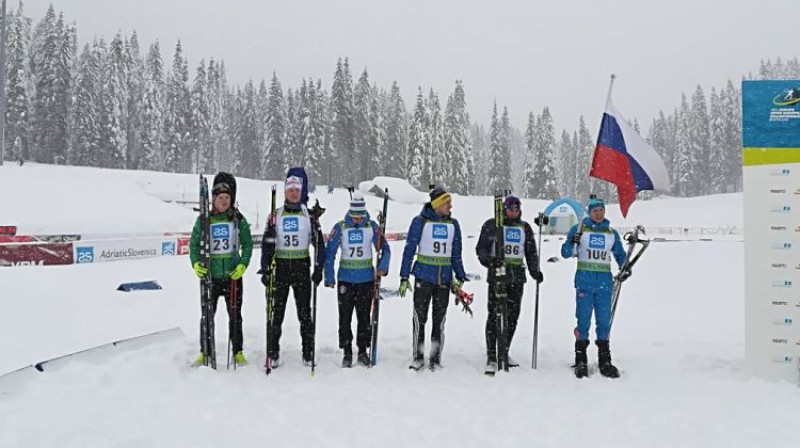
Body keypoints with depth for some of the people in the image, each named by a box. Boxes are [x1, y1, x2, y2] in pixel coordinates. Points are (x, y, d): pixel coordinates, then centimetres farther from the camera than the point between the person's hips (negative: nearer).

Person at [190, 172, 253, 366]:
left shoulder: (238, 219, 1)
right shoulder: (204, 219, 1)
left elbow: (247, 243, 4)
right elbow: (194, 243, 4)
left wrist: (243, 264, -10)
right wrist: (196, 263, -12)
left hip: (233, 275, 0)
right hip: (210, 275, 0)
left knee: (235, 315, 9)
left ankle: (238, 353, 20)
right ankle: (205, 352, 21)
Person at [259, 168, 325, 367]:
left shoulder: (309, 215, 4)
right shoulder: (276, 215, 4)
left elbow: (319, 242, 4)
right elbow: (267, 243, 2)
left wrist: (319, 268, -5)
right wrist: (265, 269, -5)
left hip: (302, 267, 0)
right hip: (280, 267, 0)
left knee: (305, 313, 3)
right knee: (276, 313, 3)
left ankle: (308, 353, 12)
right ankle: (273, 354, 11)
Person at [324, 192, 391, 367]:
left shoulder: (372, 226, -2)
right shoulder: (340, 227, -5)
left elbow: (384, 248, 4)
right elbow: (330, 253, -2)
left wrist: (383, 267, -12)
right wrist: (329, 277, -5)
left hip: (366, 279, 1)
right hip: (345, 279, -1)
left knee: (364, 317, 9)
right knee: (345, 318, 3)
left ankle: (363, 351, 21)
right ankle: (347, 353, 14)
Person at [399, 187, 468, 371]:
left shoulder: (453, 224, 9)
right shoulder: (420, 221, -3)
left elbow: (456, 254, 15)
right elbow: (409, 249, -1)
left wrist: (460, 277, 9)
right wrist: (404, 277, -5)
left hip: (445, 277, 3)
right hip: (423, 275, -3)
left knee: (439, 320, 8)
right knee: (420, 318, 2)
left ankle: (435, 359, 17)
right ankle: (417, 357, 14)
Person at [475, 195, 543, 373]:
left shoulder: (525, 228, 16)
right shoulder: (492, 225, 4)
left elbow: (531, 252, 19)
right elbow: (481, 247, 2)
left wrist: (535, 271, 6)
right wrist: (486, 259, -18)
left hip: (517, 277, 4)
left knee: (512, 316, 8)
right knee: (494, 315, -8)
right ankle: (491, 357, -4)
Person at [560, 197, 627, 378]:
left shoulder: (612, 233, 14)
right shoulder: (579, 229, 5)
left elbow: (620, 255, 25)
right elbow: (565, 253, 2)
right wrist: (572, 243, -18)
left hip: (605, 281, 3)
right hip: (584, 279, -3)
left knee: (604, 321, 3)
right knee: (583, 320, -4)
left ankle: (605, 361, 11)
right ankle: (581, 361, 3)